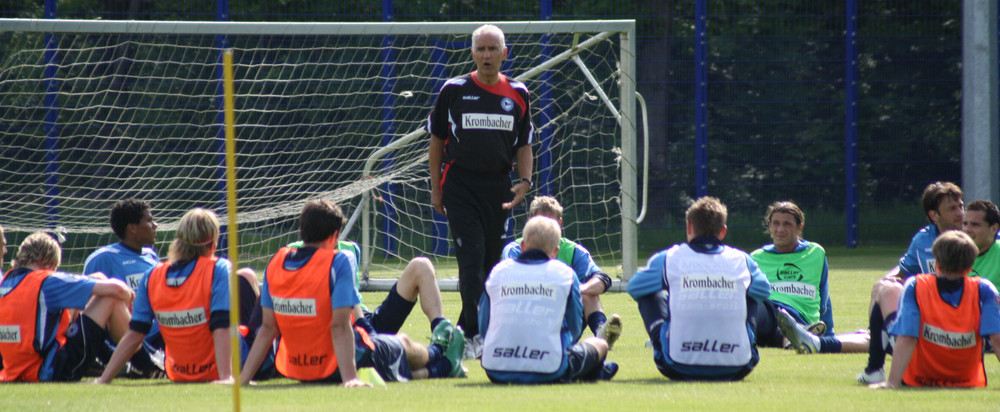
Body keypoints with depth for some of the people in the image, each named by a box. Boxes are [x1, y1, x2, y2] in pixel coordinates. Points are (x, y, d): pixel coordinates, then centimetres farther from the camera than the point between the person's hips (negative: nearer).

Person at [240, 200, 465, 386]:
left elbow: (267, 328, -4)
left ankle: (440, 367, 54)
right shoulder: (336, 262, -20)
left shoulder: (276, 263, -4)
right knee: (404, 344, 27)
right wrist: (350, 377, -30)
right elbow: (340, 326, -27)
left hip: (295, 369, 6)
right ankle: (437, 354, 59)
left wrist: (243, 378, -2)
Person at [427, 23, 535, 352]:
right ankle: (473, 335, -16)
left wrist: (524, 181, -4)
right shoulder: (454, 90, 1)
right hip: (460, 185, -3)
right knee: (472, 259, -13)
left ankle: (467, 329, 19)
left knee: (492, 261, 5)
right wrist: (436, 188, 5)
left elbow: (524, 145, 12)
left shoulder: (518, 94, 7)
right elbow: (437, 140, 7)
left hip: (498, 188, 3)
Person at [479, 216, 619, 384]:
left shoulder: (498, 271, 8)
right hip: (548, 373, -2)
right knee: (600, 344, 24)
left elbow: (483, 327, 12)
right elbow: (574, 328, 10)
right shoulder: (564, 274, 3)